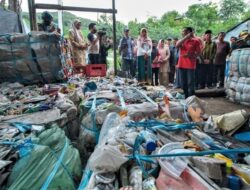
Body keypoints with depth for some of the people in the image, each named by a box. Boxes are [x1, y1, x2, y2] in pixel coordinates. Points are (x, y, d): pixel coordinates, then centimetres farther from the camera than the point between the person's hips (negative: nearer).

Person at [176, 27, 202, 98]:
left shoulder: (195, 41, 0)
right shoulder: (182, 40, 13)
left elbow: (199, 52, -1)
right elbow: (177, 45, -9)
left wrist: (191, 55, -18)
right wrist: (186, 37, -12)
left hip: (190, 65, -5)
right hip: (181, 65, 5)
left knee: (190, 84, -5)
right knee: (183, 84, 11)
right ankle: (185, 98, 24)